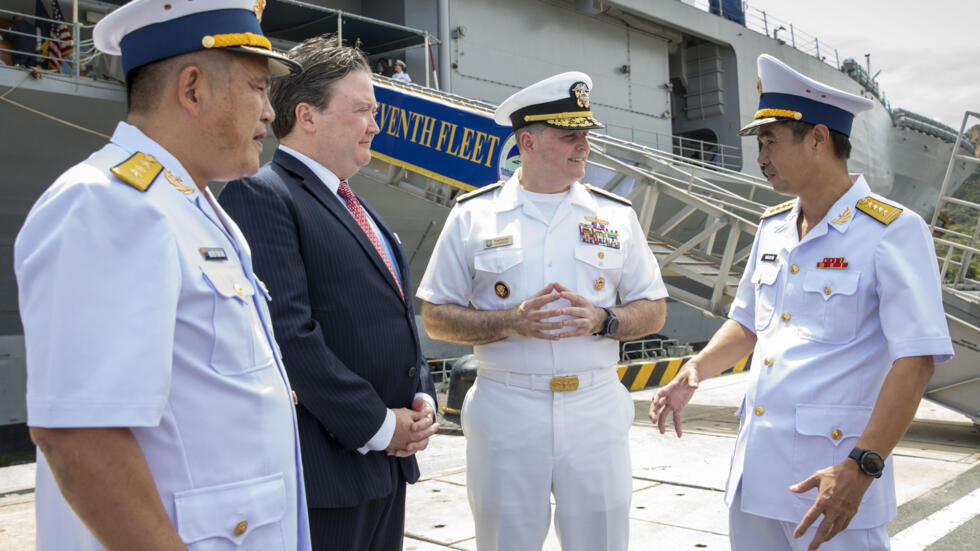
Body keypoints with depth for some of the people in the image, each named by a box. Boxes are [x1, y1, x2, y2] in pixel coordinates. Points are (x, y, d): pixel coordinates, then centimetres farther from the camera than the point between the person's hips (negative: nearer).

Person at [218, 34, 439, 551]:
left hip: (389, 461, 8)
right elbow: (290, 333, -21)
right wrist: (378, 425, -15)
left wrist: (422, 400, 4)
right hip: (323, 469, -8)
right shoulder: (259, 194, -12)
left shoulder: (355, 207, 17)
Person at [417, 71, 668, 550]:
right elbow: (435, 318, 1)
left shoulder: (616, 215, 6)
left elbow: (653, 312, 9)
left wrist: (602, 321, -11)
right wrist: (511, 322, -15)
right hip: (505, 411, -1)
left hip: (595, 407, 2)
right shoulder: (472, 215, 1)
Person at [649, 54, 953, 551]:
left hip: (834, 473, -6)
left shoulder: (893, 232, -10)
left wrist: (861, 468, -25)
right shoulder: (773, 228, 12)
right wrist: (695, 372, 6)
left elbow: (915, 359, -17)